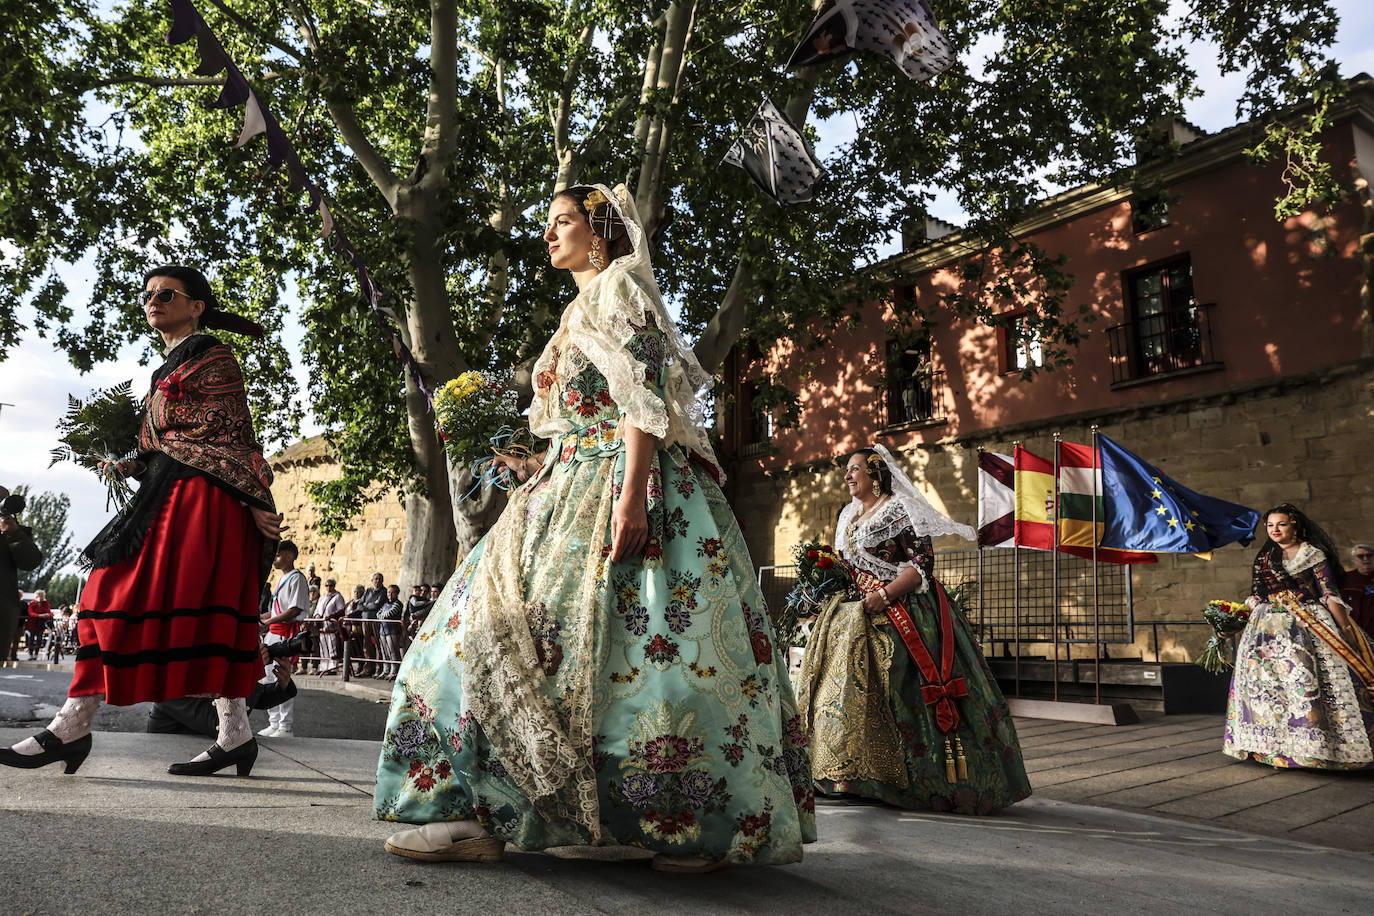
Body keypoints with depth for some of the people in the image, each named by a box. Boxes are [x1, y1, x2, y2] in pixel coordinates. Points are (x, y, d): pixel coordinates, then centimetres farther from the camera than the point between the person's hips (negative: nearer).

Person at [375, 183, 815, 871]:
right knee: (506, 623, 2)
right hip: (570, 490, 10)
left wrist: (630, 497, -25)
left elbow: (644, 400, -16)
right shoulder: (580, 311, 27)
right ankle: (482, 814, 3)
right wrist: (543, 470, 18)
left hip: (619, 484, -10)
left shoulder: (619, 287, -2)